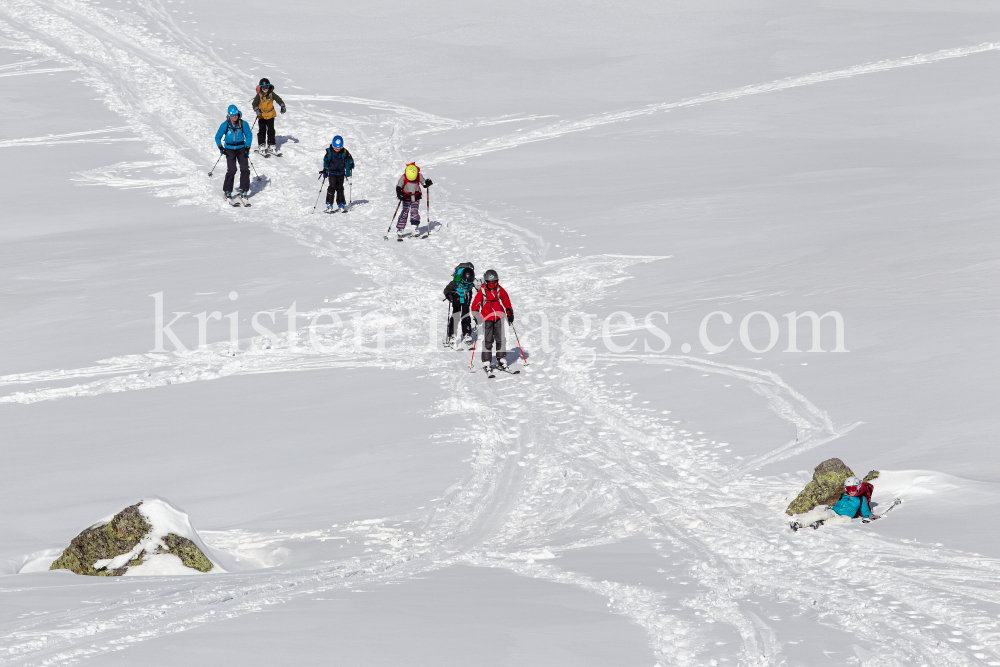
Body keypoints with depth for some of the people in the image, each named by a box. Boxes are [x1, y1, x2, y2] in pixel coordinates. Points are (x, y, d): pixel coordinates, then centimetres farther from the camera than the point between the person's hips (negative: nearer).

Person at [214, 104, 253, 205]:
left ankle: (243, 193, -2)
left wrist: (247, 147, -5)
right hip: (230, 150, -1)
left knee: (245, 169, -10)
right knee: (231, 170, -14)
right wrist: (220, 147, -11)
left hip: (241, 149, 2)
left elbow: (249, 136, 6)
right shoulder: (225, 125, -8)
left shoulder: (243, 124, -7)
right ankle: (228, 193, -3)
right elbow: (217, 137, 4)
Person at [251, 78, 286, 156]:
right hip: (261, 115, -2)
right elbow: (254, 104, -23)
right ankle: (261, 146, 4)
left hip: (270, 115, 2)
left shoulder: (271, 94, -8)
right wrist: (257, 110, -41)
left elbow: (278, 99, -2)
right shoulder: (259, 95, -15)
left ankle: (271, 145, 16)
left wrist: (282, 106, -15)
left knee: (271, 131, 6)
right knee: (262, 131, -3)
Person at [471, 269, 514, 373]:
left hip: (499, 317, 3)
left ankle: (501, 360, 14)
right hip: (487, 318, -3)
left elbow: (506, 300, 15)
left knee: (501, 339, 4)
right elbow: (475, 304, -7)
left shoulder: (499, 290, 2)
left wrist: (509, 312, 15)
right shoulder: (482, 291, -7)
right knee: (487, 341, -3)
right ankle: (486, 362, 3)